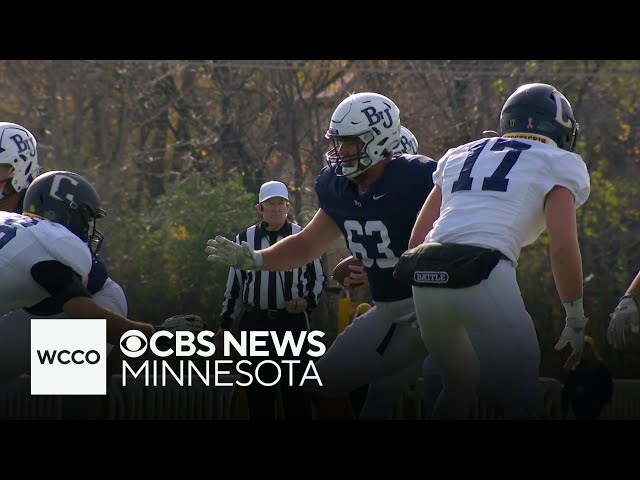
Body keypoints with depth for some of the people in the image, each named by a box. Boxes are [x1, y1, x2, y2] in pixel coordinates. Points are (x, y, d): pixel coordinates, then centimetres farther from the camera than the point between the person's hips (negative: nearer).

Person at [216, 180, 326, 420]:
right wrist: (225, 322, 12)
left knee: (296, 387, 0)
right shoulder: (245, 239, 5)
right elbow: (234, 284, 12)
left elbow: (319, 277, 10)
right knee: (258, 387, 6)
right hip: (255, 322, 2)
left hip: (292, 321, -2)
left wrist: (308, 301, -8)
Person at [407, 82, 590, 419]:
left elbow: (417, 239, 23)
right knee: (522, 400, 3)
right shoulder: (558, 166, 12)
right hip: (484, 276, -6)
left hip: (426, 278, 6)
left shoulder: (459, 156, 27)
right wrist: (576, 320, 8)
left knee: (459, 389, 25)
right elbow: (563, 247, 1)